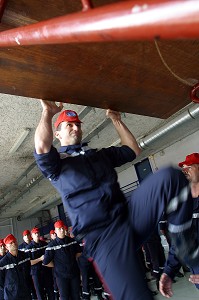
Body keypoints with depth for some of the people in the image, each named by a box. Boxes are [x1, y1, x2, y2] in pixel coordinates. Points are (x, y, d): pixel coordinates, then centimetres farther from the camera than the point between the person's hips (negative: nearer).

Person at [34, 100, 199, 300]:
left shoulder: (100, 154, 27)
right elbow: (41, 146, -15)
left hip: (129, 215, 5)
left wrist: (117, 121, 30)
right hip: (100, 235, -5)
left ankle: (182, 240, -1)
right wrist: (48, 112, -1)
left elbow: (132, 150, 31)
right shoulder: (56, 162, 9)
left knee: (170, 176, -19)